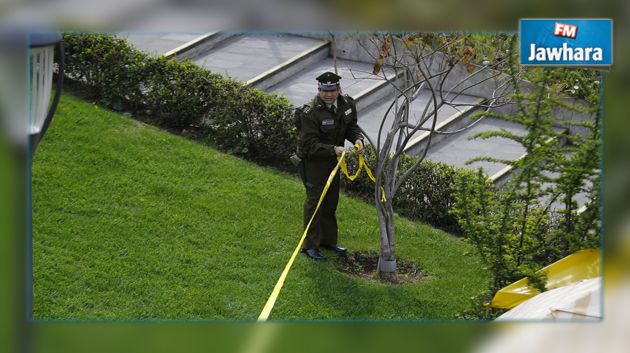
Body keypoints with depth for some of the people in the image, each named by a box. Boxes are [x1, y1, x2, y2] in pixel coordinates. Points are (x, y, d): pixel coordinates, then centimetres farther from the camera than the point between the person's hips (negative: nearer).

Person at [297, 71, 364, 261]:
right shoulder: (311, 112, -28)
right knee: (314, 200, -2)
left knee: (331, 200, 18)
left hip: (333, 157, 7)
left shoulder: (347, 103, -8)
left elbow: (351, 126, 8)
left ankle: (328, 240, 34)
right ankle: (310, 245, 10)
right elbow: (311, 144, -28)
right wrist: (333, 150, -41)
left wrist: (357, 139, -14)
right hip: (313, 159, -7)